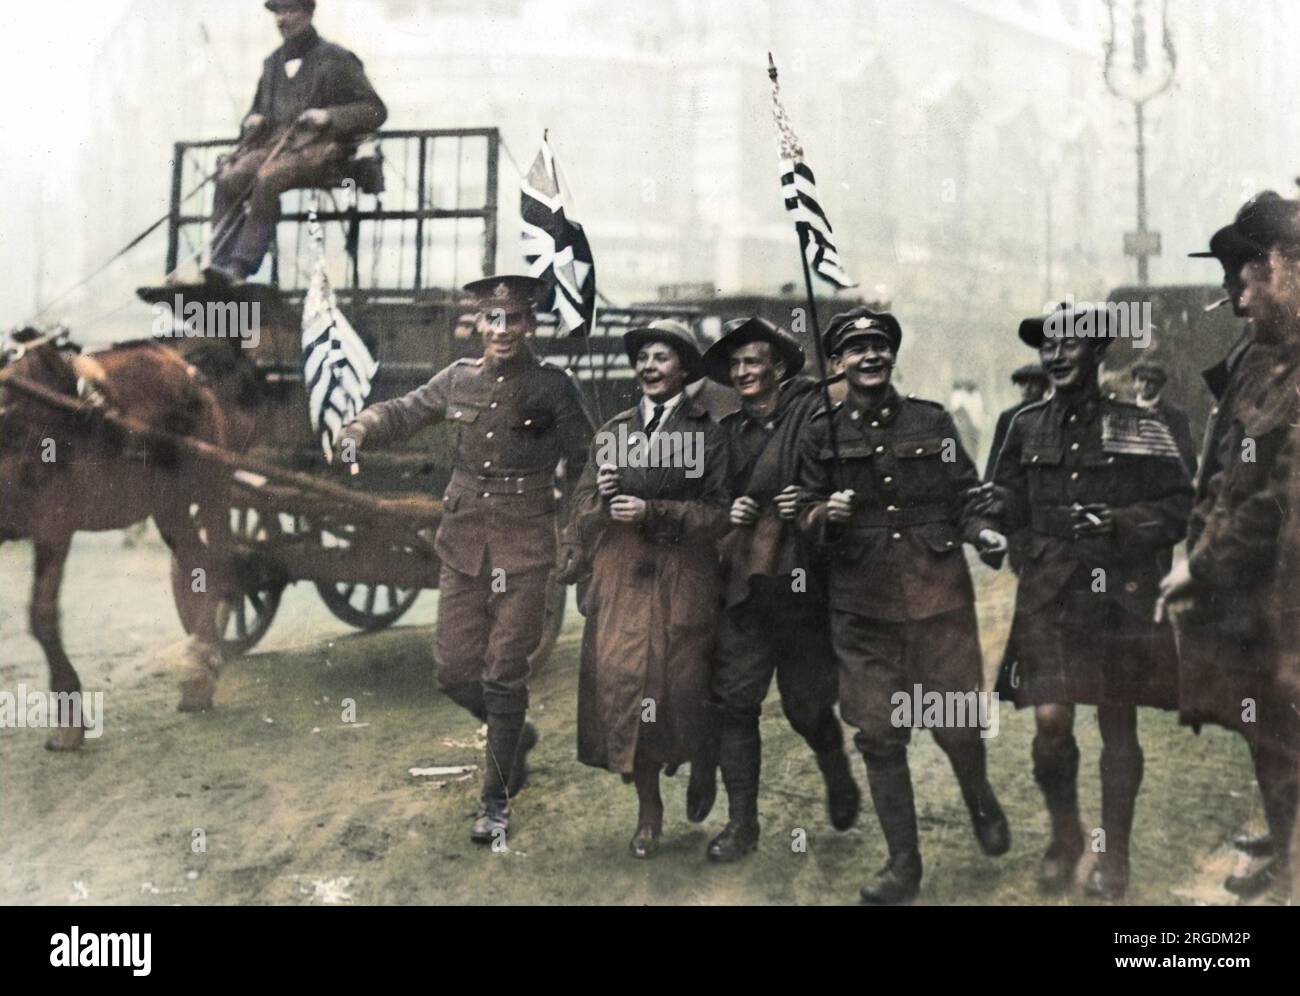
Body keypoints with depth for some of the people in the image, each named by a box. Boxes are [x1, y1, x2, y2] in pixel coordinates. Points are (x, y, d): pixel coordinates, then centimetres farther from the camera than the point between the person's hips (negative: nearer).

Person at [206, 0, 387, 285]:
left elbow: (375, 110, 1)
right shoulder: (273, 62, 24)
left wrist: (329, 116, -13)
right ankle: (221, 261, -30)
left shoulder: (335, 59, 6)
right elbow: (259, 108, 36)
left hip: (319, 147, -6)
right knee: (229, 178, -24)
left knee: (267, 177, -34)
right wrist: (254, 120, 11)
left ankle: (242, 266, -37)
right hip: (275, 143, 6)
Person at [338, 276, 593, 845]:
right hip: (463, 543, 4)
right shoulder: (458, 380, 6)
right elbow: (403, 413, 14)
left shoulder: (553, 388, -3)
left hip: (524, 547, -4)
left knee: (503, 674, -2)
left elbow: (582, 465, 2)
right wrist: (359, 431, -7)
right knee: (455, 670, 5)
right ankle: (516, 736, 35)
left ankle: (496, 801, 12)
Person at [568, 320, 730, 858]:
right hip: (621, 576, 3)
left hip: (683, 580, -2)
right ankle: (648, 808, 10)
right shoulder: (614, 431, 12)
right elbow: (582, 511, 11)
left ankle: (701, 773, 31)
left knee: (681, 683, 0)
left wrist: (653, 511, -15)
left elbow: (718, 514, -6)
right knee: (622, 680, -4)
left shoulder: (708, 433, 2)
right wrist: (602, 495, -11)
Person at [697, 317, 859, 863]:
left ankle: (840, 783, 36)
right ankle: (741, 822, 10)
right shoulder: (729, 431, 14)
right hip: (744, 585, 4)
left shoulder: (814, 413, -3)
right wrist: (728, 513, 1)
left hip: (802, 583, -4)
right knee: (734, 701, -1)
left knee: (806, 706, 5)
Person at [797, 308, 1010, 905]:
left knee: (957, 724, 0)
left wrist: (980, 532, -6)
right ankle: (903, 866, 15)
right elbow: (807, 518, 8)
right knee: (879, 735, 2)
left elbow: (965, 497, 13)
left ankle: (980, 799, 34)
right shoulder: (822, 435, 6)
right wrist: (827, 513, -13)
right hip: (863, 605, 0)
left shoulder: (933, 421, 7)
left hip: (939, 593, 0)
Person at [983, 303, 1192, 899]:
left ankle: (1114, 853, 21)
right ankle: (1063, 836, 18)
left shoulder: (1138, 428, 0)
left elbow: (1179, 509, -2)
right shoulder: (1027, 427, 9)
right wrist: (999, 505, -5)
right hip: (1048, 593, 2)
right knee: (1050, 721, -7)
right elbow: (1013, 503, 17)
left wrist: (1117, 521, -17)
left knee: (1118, 726, 5)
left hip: (1121, 595, -1)